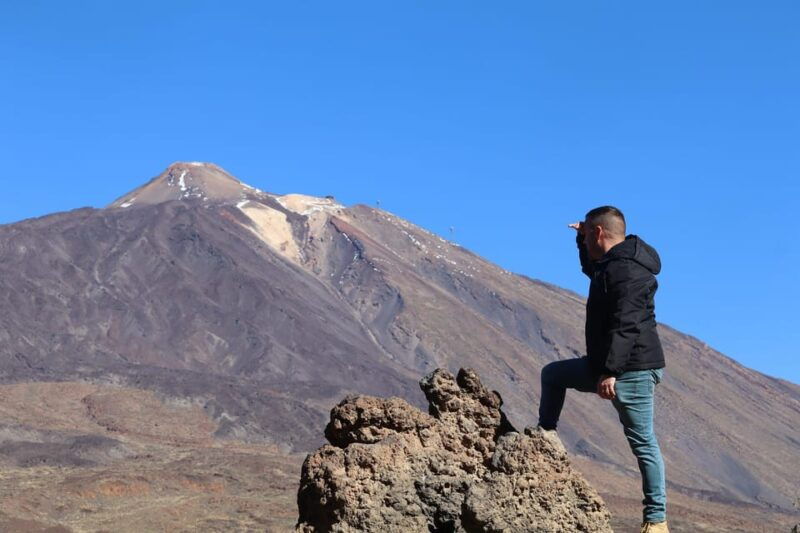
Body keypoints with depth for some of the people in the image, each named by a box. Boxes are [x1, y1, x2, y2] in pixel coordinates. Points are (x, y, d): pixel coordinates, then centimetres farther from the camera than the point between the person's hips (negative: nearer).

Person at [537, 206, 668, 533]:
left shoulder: (626, 271, -20)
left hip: (632, 369, -11)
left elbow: (625, 325, -28)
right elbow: (591, 269, 40)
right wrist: (583, 241, 25)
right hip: (607, 364, 11)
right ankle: (546, 435, 29)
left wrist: (610, 371, -31)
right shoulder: (612, 264, 14)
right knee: (553, 374, 23)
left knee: (642, 441, -7)